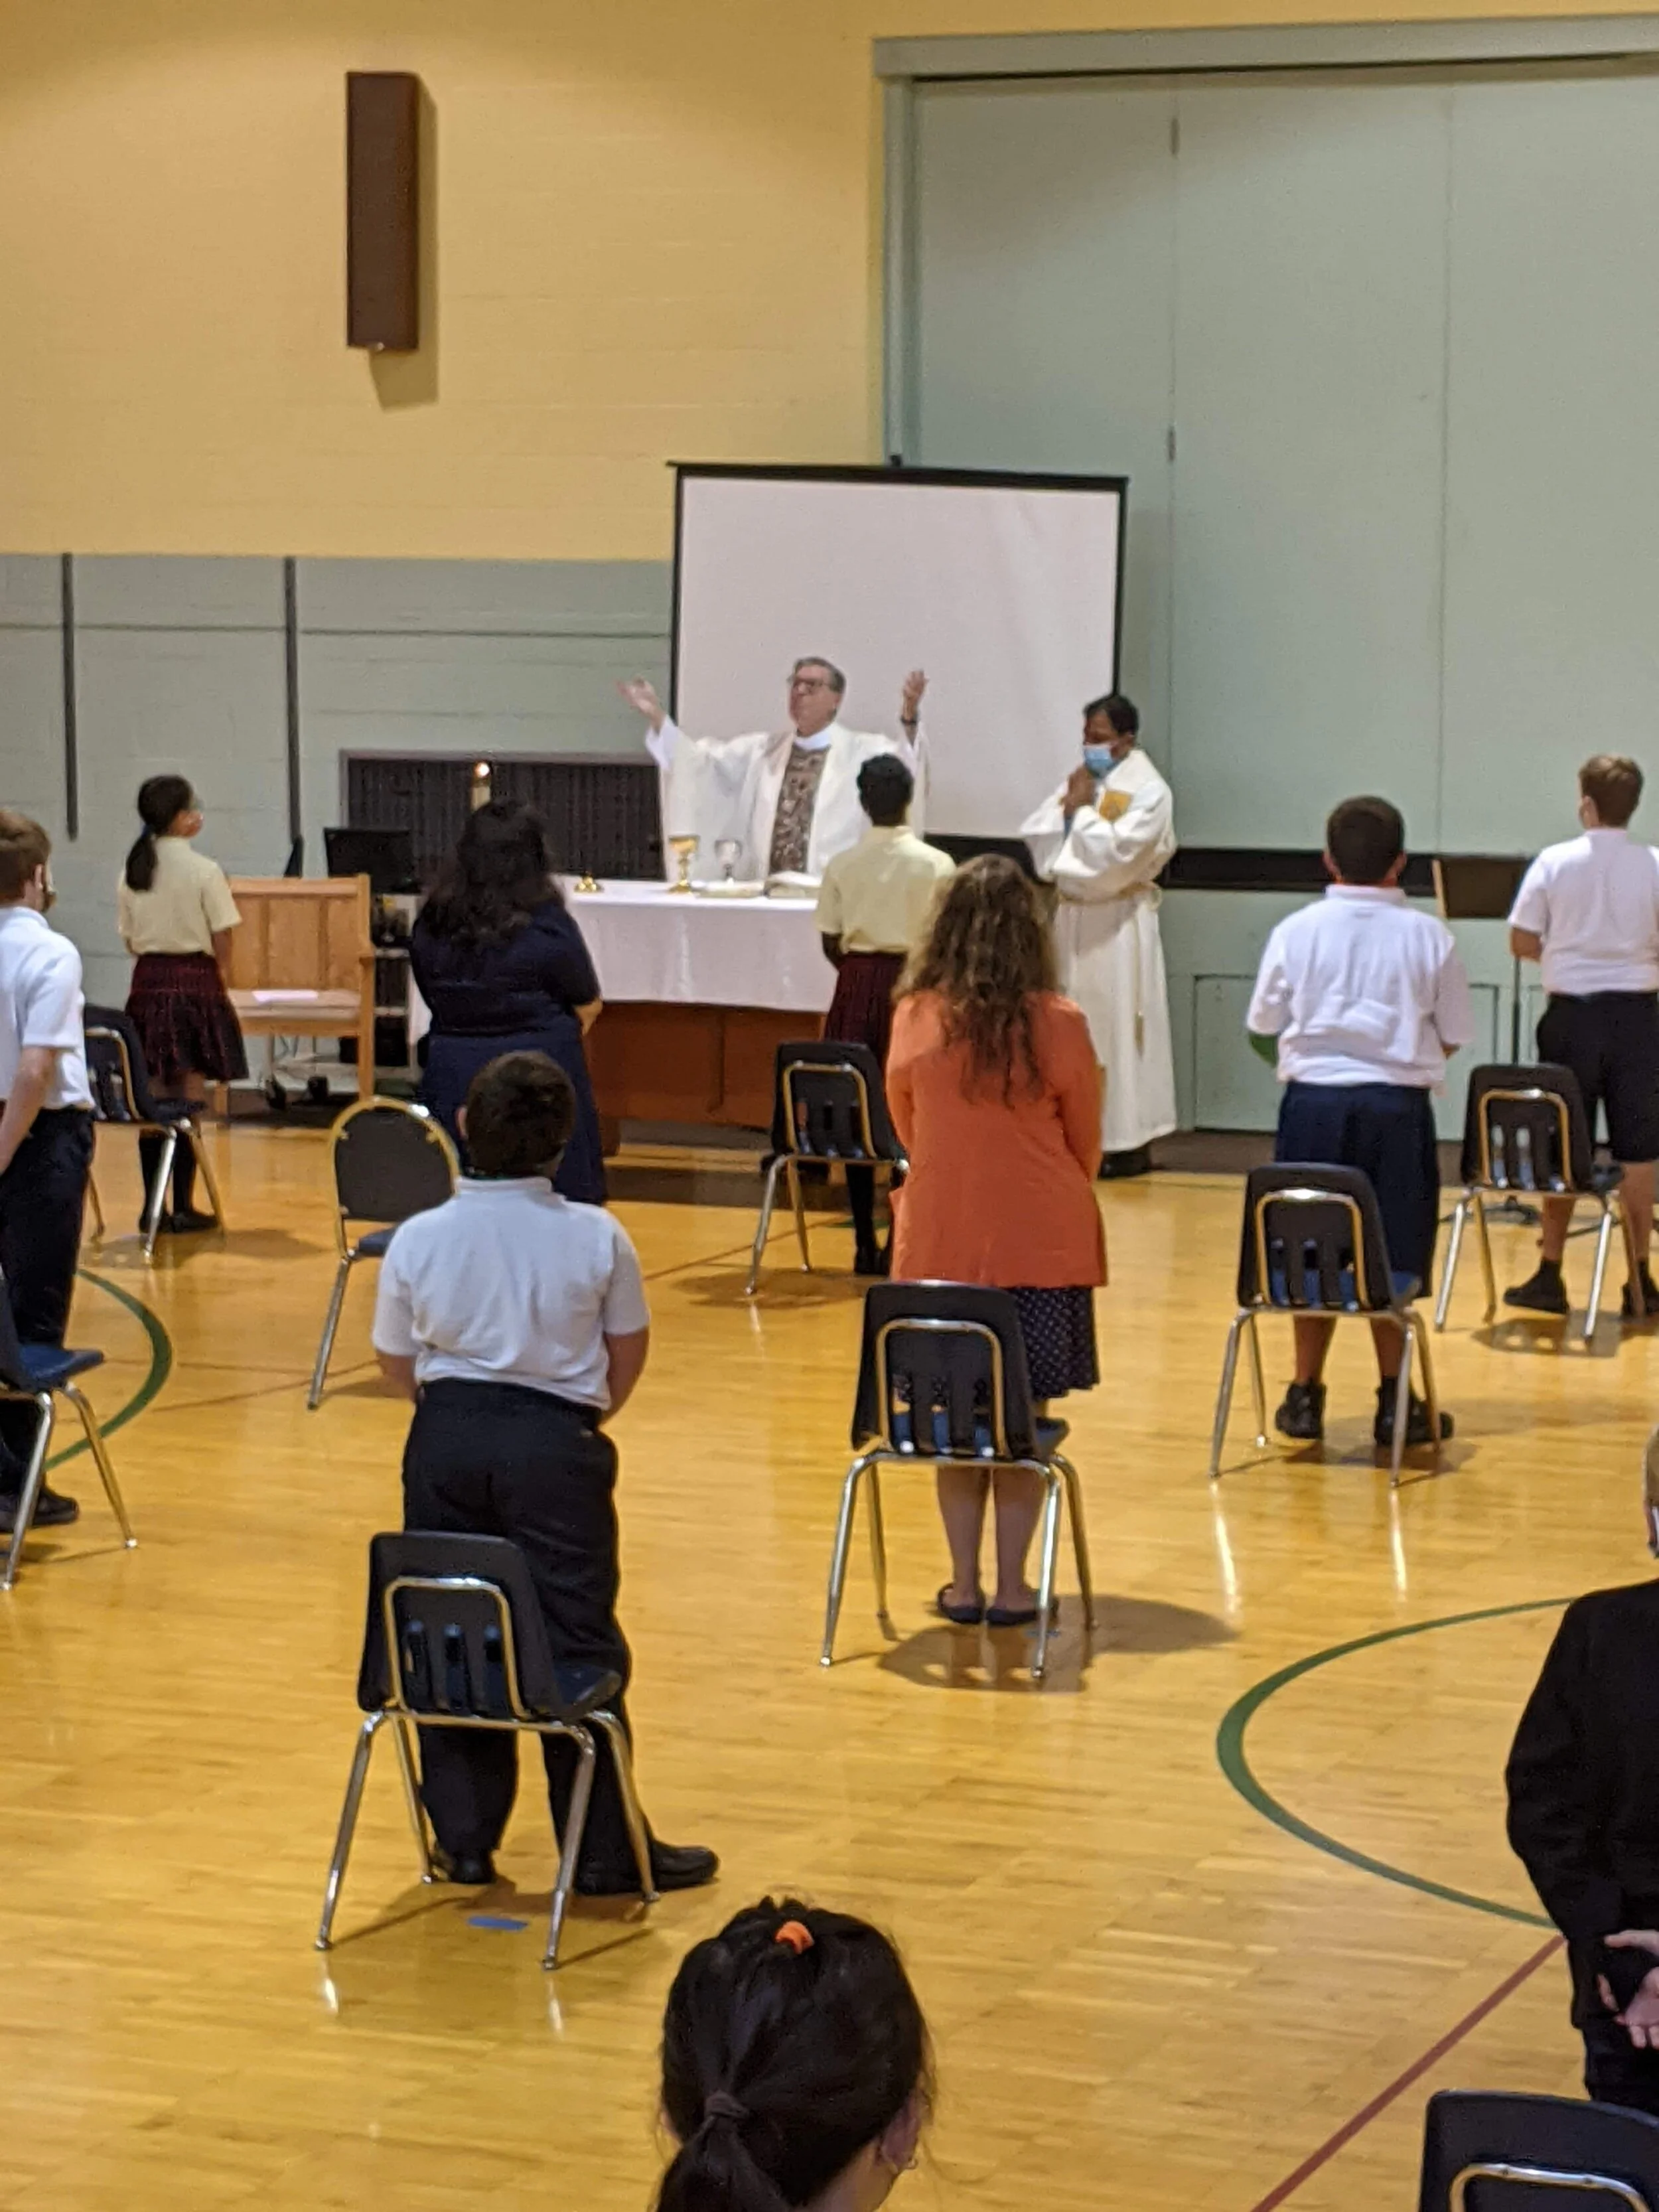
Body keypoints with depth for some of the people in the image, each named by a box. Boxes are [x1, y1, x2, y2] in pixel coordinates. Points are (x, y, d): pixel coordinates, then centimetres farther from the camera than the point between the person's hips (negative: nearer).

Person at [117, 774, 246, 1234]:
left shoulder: (132, 871, 3)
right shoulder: (204, 871, -11)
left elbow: (129, 939, 8)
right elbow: (222, 942, -10)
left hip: (148, 983, 5)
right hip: (195, 980, -5)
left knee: (154, 1097, 9)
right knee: (189, 1098, 0)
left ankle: (153, 1207, 10)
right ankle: (183, 1207, 1)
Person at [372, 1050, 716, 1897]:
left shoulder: (419, 1239, -4)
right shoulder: (597, 1238, -7)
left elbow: (396, 1364, 6)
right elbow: (629, 1352, 4)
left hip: (446, 1441, 2)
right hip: (556, 1443, -2)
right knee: (578, 1643, 4)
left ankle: (464, 1839, 17)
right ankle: (605, 1851, 9)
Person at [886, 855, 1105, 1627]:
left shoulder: (914, 1019, -5)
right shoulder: (1058, 1024, -10)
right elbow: (1086, 1142, 2)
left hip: (940, 1243, 2)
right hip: (1039, 1243, -2)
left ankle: (964, 1584, 13)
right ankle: (1011, 1587, 8)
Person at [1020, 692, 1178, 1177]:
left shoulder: (1148, 791, -9)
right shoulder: (1081, 780, 11)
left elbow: (1116, 855, -20)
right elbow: (1032, 838, 8)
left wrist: (1084, 808, -10)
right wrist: (1067, 804, -7)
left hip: (1118, 924, -7)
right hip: (1072, 916, 7)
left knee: (1115, 1027, -5)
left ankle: (1128, 1143, 1)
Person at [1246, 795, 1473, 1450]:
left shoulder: (1299, 931, -3)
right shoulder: (1427, 936, -3)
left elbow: (1264, 1022, 5)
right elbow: (1453, 1035, 2)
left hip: (1314, 1101, 1)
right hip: (1397, 1104, -1)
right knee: (1392, 1260, 8)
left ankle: (1306, 1395, 16)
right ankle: (1393, 1401, 11)